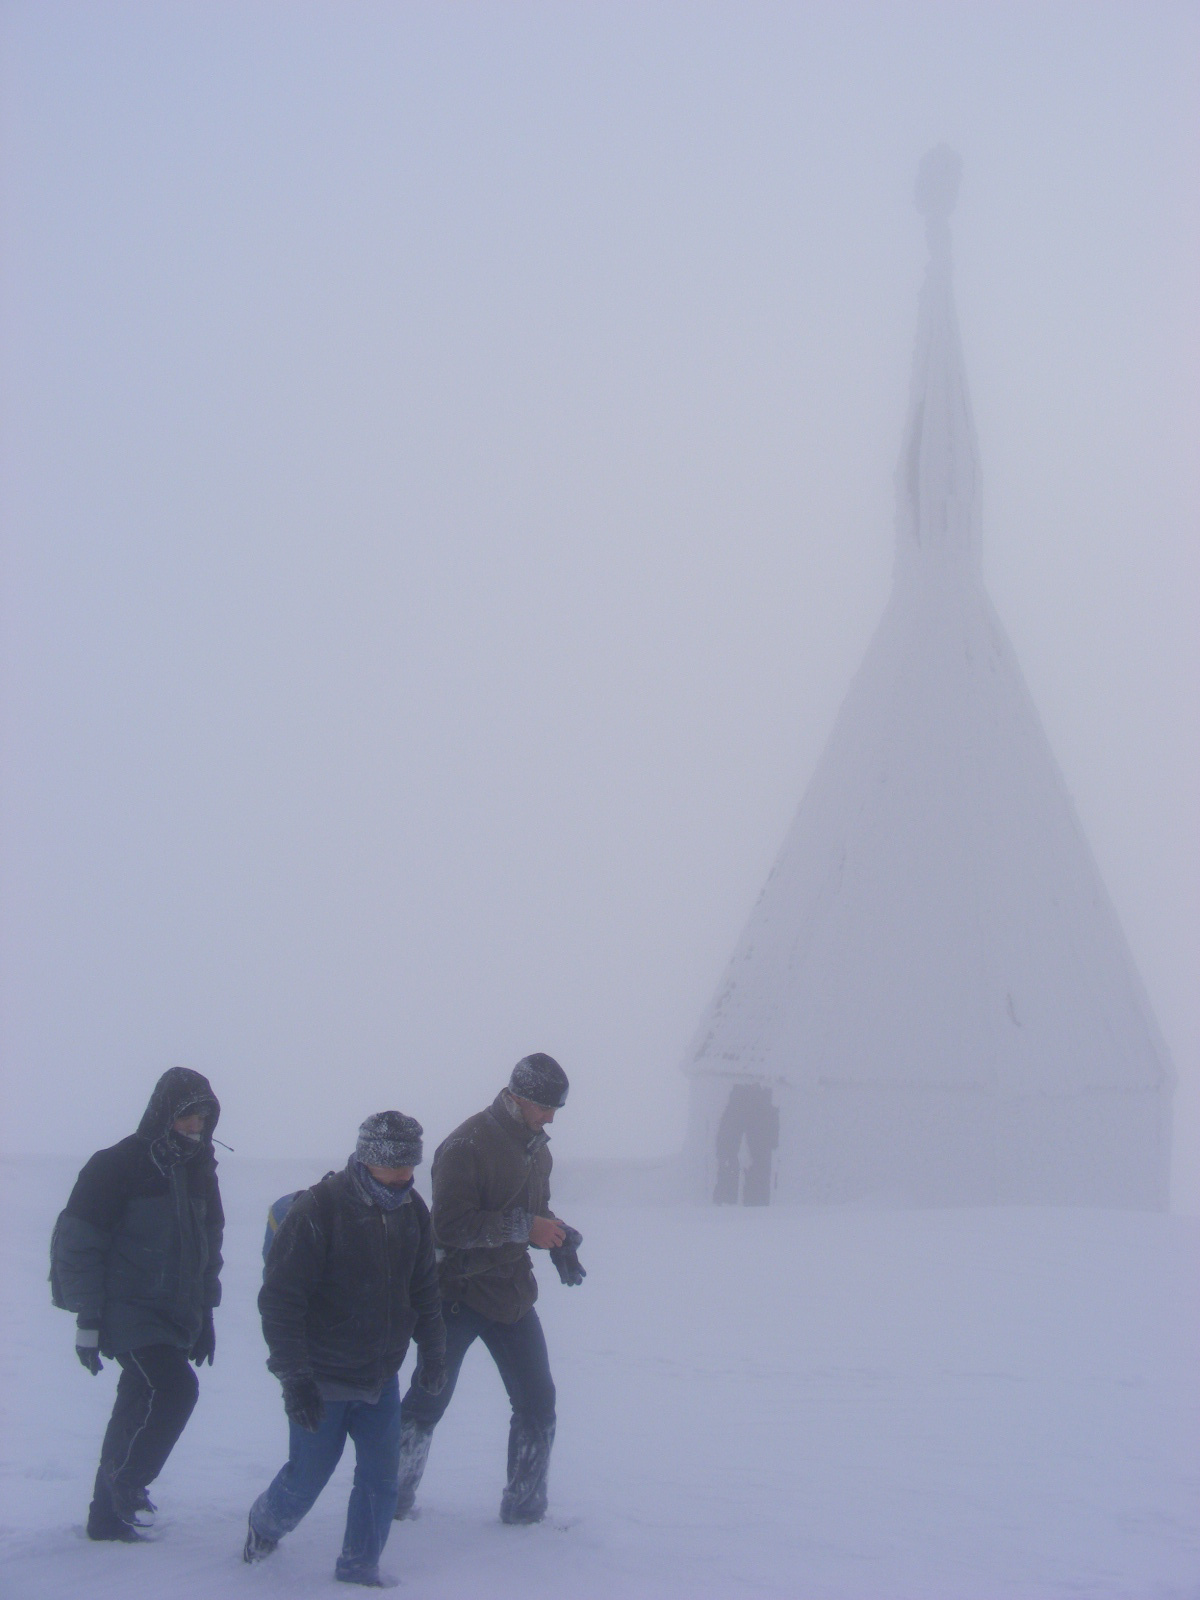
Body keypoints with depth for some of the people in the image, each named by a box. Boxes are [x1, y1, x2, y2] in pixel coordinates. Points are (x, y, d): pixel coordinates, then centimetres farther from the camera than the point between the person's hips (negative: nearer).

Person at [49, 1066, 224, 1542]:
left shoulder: (199, 1172, 12)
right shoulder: (117, 1166, -11)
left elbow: (208, 1249, 22)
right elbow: (78, 1244, -11)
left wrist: (205, 1316, 19)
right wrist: (87, 1320, -14)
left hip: (175, 1318, 7)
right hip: (129, 1312, -7)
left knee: (138, 1412, 11)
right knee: (174, 1386, -23)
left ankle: (109, 1517, 23)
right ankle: (127, 1484, -10)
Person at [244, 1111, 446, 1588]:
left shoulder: (411, 1210, 1)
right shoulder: (317, 1210, -20)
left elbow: (424, 1291, 16)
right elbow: (280, 1299, -20)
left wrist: (432, 1353, 19)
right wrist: (294, 1378, -22)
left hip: (381, 1379, 5)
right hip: (323, 1382, -5)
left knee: (380, 1477, 2)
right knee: (307, 1477, 6)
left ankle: (359, 1569, 18)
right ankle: (264, 1525, 36)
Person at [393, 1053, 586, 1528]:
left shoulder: (536, 1147, 8)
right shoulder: (467, 1146, -19)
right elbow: (451, 1225, -25)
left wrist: (559, 1239, 0)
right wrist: (525, 1226, -28)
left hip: (511, 1293, 7)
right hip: (459, 1294, -7)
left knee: (537, 1401, 6)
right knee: (428, 1401, 4)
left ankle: (524, 1506, 18)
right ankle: (391, 1497, 20)